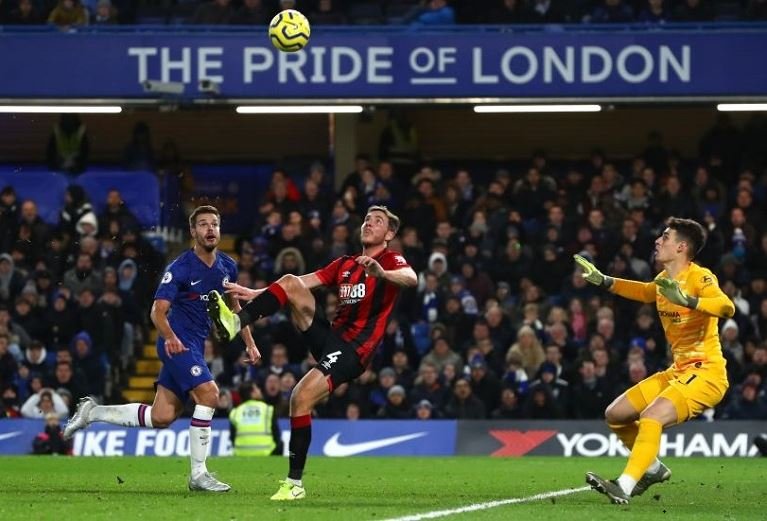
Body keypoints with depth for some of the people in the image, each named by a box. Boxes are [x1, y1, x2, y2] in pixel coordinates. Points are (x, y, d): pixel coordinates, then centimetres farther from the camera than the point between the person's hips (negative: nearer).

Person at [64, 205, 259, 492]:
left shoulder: (227, 267, 6)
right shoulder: (180, 268, -15)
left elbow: (233, 306, 22)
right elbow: (158, 310, -19)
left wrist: (249, 342, 17)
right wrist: (169, 337, -38)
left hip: (196, 346, 8)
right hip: (178, 344, -8)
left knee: (161, 417, 5)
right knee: (208, 393, -24)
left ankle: (92, 412, 21)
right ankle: (198, 474, -16)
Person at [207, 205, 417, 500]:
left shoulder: (391, 261, -1)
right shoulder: (345, 264, 21)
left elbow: (411, 279, -24)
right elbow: (304, 282, 18)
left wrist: (380, 273, -45)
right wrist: (254, 294, 7)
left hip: (354, 350, -7)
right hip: (329, 336, 7)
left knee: (301, 398, -23)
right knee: (290, 283, -11)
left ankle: (295, 483, -15)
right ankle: (236, 323, -29)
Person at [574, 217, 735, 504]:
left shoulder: (699, 277, -15)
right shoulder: (664, 280, 10)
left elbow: (727, 307, -34)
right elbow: (645, 292, 36)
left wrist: (687, 300, -48)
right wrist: (604, 281, 29)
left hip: (705, 373, -9)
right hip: (678, 370, 9)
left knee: (651, 419, -29)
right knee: (615, 414, 9)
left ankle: (623, 488, -31)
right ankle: (653, 469, 27)